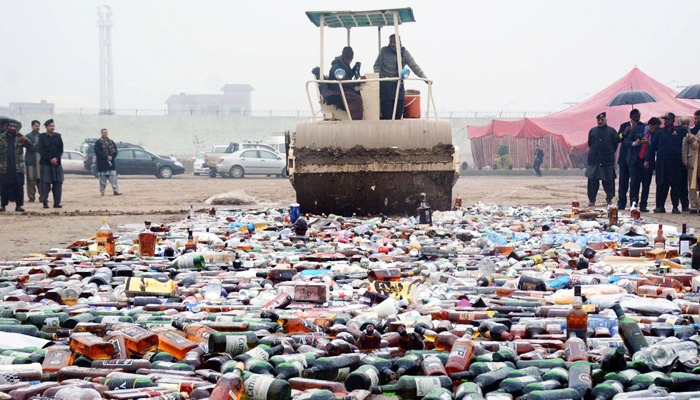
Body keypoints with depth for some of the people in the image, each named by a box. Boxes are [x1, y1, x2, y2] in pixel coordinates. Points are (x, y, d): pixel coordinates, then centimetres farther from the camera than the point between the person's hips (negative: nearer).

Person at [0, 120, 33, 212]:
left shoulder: (20, 138, 8)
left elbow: (30, 147, 1)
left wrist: (25, 140, -17)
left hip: (18, 167, 0)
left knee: (19, 187, -3)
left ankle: (19, 205, 2)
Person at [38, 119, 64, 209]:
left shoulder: (58, 137, 11)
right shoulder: (42, 137, 3)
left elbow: (61, 149, 6)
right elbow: (41, 150, -4)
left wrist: (56, 158, -10)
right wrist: (50, 159, -11)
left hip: (57, 163, 3)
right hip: (45, 163, -3)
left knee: (58, 183, -1)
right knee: (45, 183, -5)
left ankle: (57, 202, 3)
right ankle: (45, 202, 0)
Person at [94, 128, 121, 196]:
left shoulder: (111, 142, 13)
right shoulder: (98, 142, -1)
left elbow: (115, 151, 10)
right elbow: (98, 152, -11)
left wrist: (111, 157, -9)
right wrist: (106, 157, -17)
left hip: (111, 163, 4)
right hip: (102, 164, -4)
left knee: (113, 177, -3)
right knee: (103, 178, -1)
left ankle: (116, 191, -5)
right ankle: (102, 192, 7)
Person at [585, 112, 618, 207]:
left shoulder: (611, 131, 2)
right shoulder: (592, 131, 10)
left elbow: (615, 145, 4)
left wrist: (609, 154, 6)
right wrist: (594, 152, 12)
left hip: (607, 161, -2)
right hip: (594, 160, 2)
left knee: (608, 181, 1)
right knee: (592, 181, 1)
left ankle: (610, 199, 8)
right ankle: (591, 200, 6)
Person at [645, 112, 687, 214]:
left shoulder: (680, 131, 7)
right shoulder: (660, 132, 11)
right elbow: (652, 146, 8)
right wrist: (648, 160, 2)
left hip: (676, 163, -1)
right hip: (662, 163, 1)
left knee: (676, 185, 1)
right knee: (661, 185, 0)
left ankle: (675, 207, 7)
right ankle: (660, 206, 6)